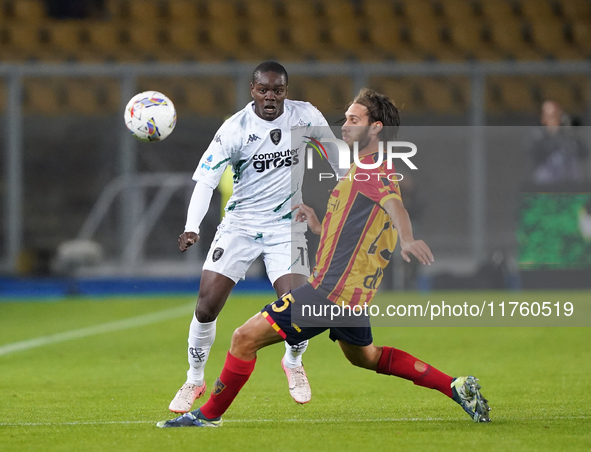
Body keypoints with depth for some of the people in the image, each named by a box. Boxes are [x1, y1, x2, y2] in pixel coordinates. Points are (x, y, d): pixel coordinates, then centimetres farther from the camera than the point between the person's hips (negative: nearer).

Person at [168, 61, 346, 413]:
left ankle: (293, 363, 19)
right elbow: (206, 179, -19)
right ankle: (195, 381, 11)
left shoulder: (306, 117, -7)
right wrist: (192, 228, -32)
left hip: (286, 226, 1)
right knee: (207, 305, -10)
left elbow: (334, 151, 12)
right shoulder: (235, 129, -14)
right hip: (240, 224, -1)